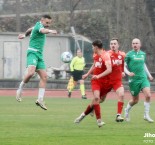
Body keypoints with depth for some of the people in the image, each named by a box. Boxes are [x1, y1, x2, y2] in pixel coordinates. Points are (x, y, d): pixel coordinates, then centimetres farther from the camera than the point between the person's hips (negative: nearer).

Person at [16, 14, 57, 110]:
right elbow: (43, 30, -34)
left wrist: (24, 35, 59)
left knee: (44, 76, -2)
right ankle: (20, 89, -8)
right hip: (33, 52, -9)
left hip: (39, 55, 9)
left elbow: (31, 29, 41)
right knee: (31, 72, -29)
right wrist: (50, 31, -55)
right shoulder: (39, 25, -9)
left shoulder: (39, 26, 19)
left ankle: (40, 99, -2)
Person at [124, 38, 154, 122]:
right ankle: (127, 110, 36)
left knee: (148, 95, -16)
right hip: (134, 80, -3)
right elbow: (124, 66, -1)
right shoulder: (129, 54, -4)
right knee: (135, 100, 5)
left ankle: (146, 115, -4)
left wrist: (149, 75, 24)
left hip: (143, 78, 3)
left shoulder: (143, 54, 10)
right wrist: (128, 73, -20)